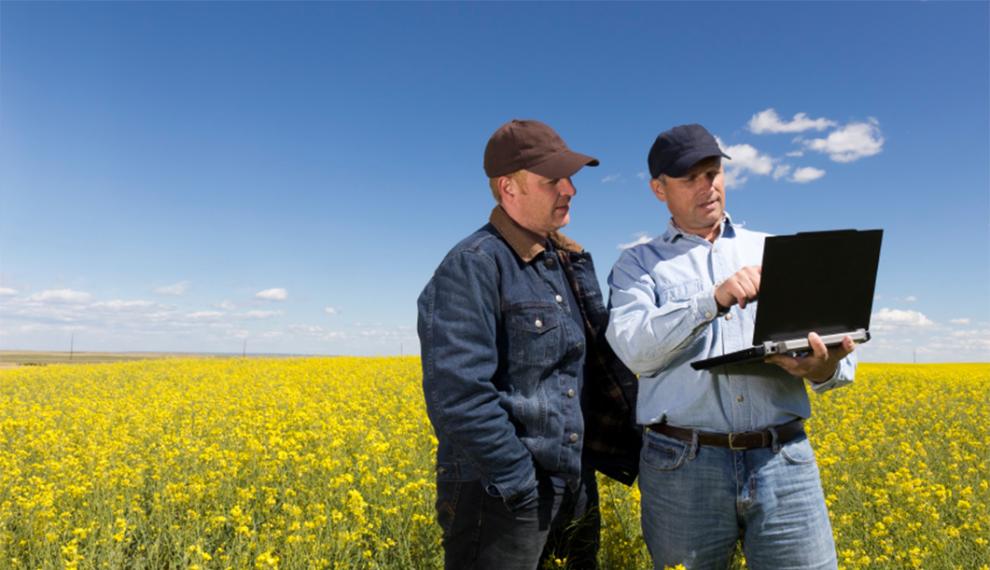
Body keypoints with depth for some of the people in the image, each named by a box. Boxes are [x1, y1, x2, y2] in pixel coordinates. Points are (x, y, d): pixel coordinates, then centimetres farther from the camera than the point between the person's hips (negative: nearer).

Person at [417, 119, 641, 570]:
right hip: (499, 496, -8)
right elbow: (459, 395, -23)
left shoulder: (571, 262, 10)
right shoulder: (473, 267, -17)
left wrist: (634, 442, 10)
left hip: (575, 488, 8)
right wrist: (522, 485, -19)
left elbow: (601, 364, 16)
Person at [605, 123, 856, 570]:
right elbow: (634, 347, -11)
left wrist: (825, 368, -15)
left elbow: (830, 332, 8)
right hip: (683, 464, -2)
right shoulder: (638, 264, 6)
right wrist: (714, 299, -23)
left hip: (783, 458, 2)